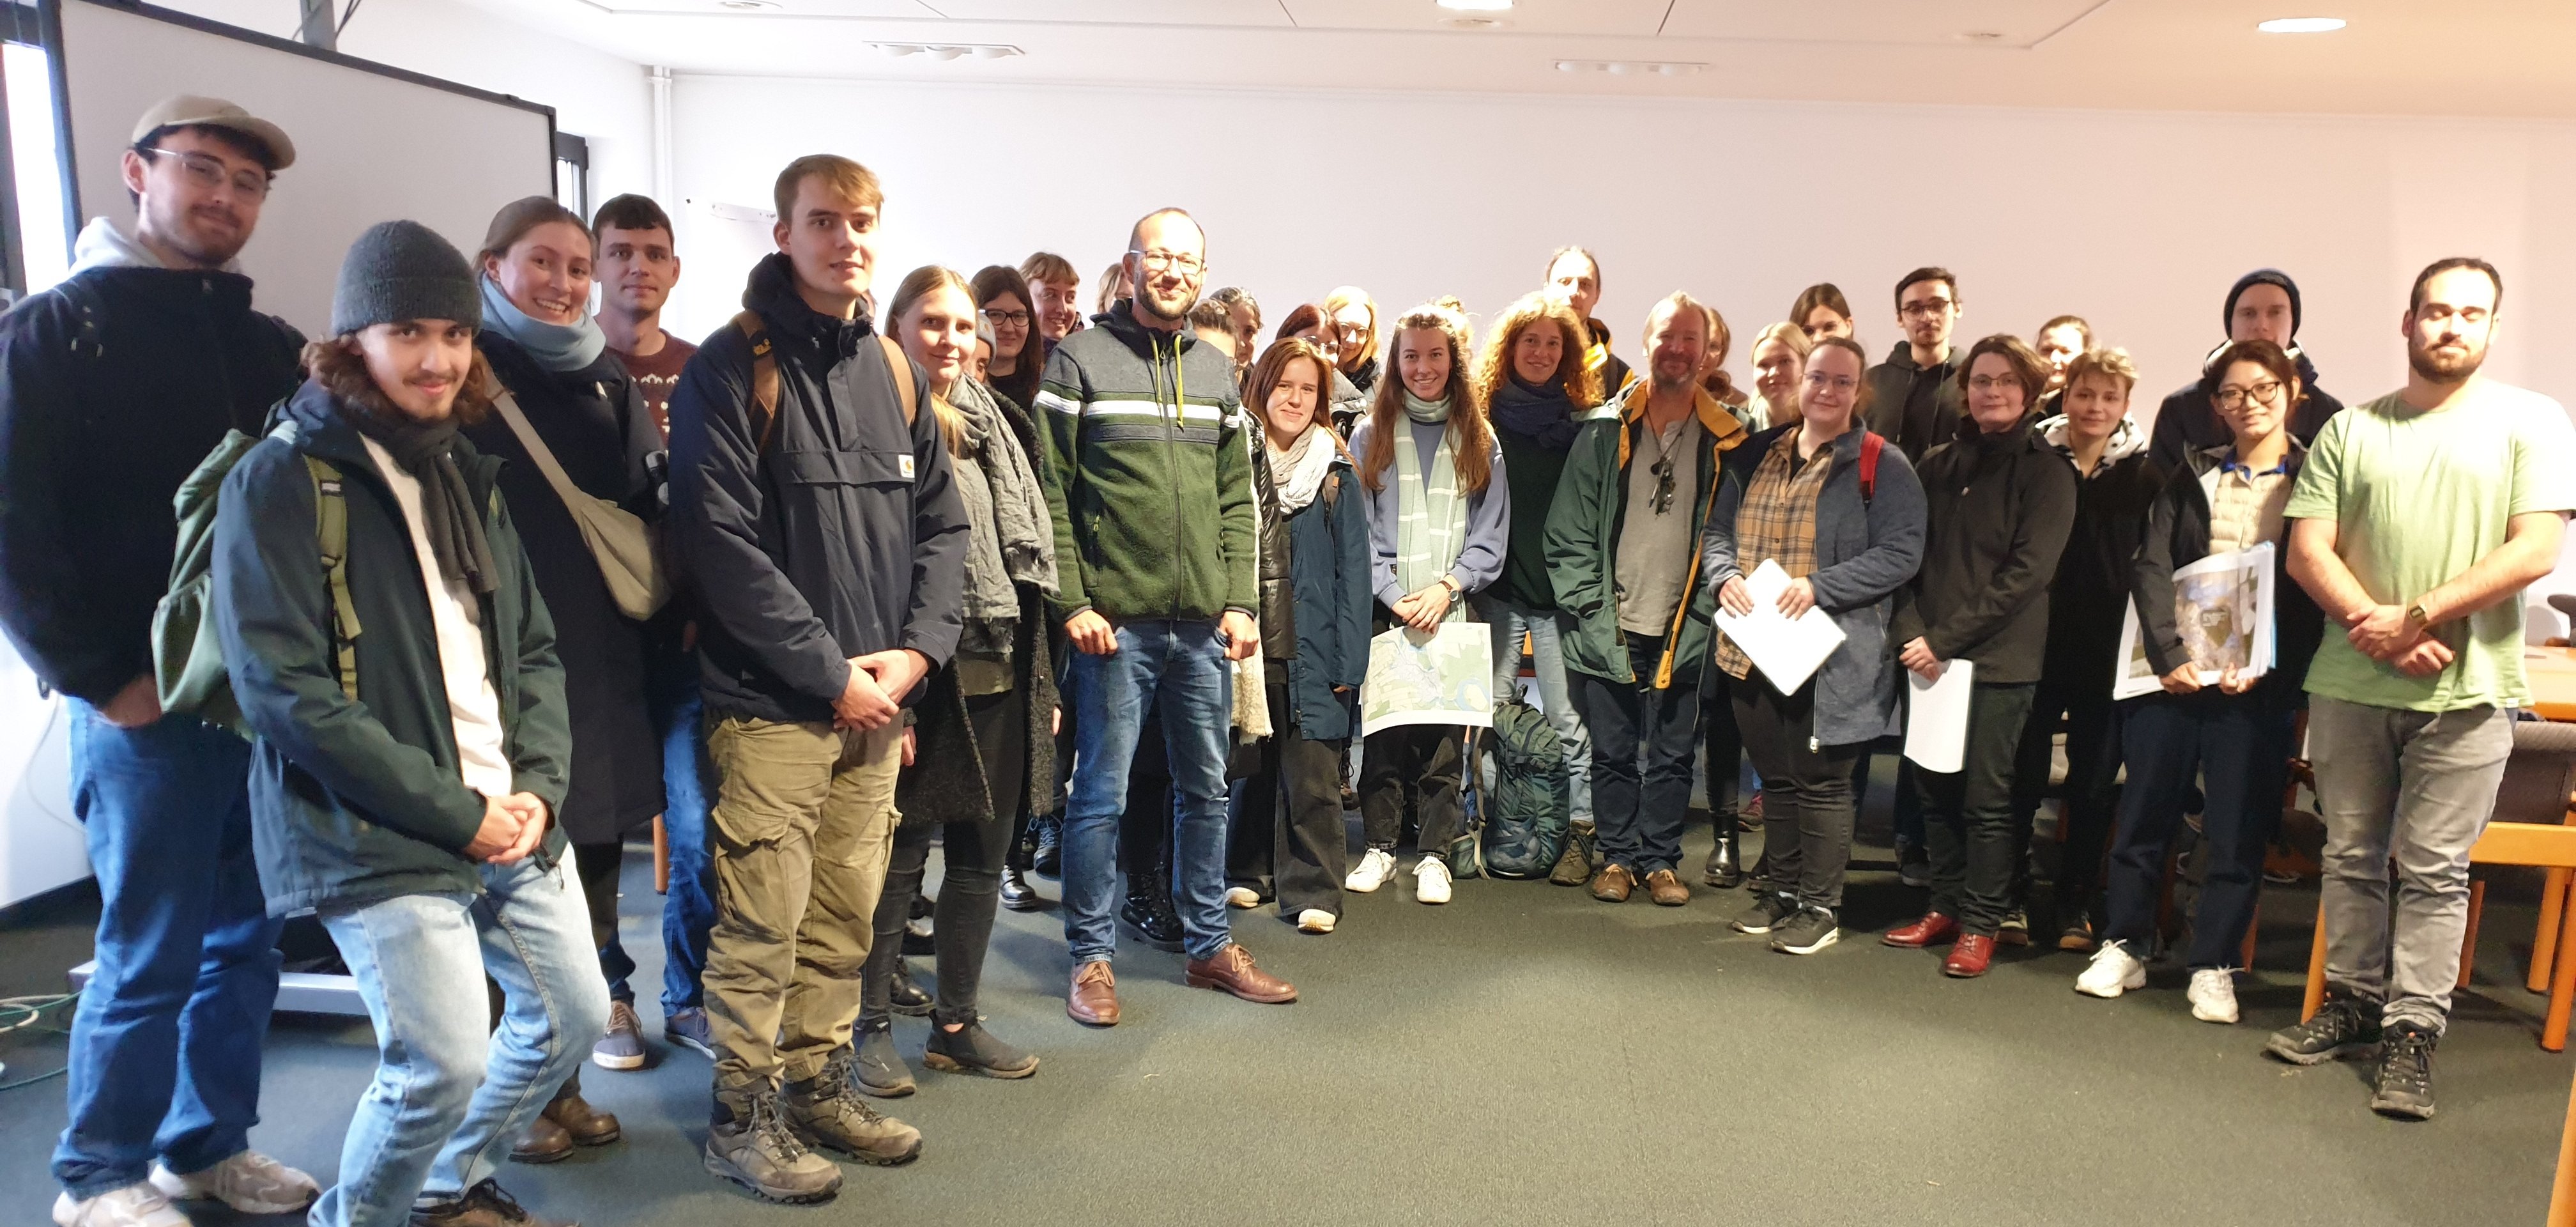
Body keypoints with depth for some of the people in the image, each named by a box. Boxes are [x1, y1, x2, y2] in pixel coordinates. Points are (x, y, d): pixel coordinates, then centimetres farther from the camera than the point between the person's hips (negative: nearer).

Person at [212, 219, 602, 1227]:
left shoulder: (466, 474, 12)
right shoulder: (281, 482, -9)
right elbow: (283, 690, -16)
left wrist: (538, 785, -5)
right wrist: (456, 812, -16)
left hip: (514, 822, 7)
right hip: (377, 839, -7)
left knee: (573, 1014, 12)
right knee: (442, 1061, -12)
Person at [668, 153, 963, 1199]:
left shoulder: (894, 373, 12)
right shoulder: (732, 368, -6)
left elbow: (941, 524, 12)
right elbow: (722, 542, -15)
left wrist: (916, 649, -3)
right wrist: (830, 672, -15)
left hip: (878, 698, 6)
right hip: (773, 700, -6)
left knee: (844, 919, 14)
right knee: (763, 921, 1)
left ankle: (818, 1088, 30)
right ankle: (742, 1116, 18)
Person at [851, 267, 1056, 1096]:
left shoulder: (994, 423, 16)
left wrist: (1043, 680, 14)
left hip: (1002, 676, 7)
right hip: (925, 676, -7)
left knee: (982, 856, 12)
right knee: (899, 857, 3)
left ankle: (956, 1023, 26)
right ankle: (874, 1028, 18)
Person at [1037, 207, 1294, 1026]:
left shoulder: (1217, 372, 14)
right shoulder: (1080, 360, -2)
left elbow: (1237, 498, 13)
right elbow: (1050, 493, -6)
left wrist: (1240, 601, 5)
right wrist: (1072, 602, -12)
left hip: (1203, 624, 5)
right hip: (1116, 620, -5)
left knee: (1207, 789, 13)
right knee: (1102, 795, 1)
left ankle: (1209, 944, 26)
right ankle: (1092, 958, 15)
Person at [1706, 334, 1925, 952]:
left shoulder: (1881, 465, -4)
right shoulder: (1757, 455, 12)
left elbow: (1901, 553, -11)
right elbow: (1717, 529, 16)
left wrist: (1820, 587, -20)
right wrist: (1724, 576, -5)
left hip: (1831, 656, -5)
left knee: (1821, 781, 2)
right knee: (1775, 778, 15)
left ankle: (1819, 906, 15)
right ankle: (1779, 890, 29)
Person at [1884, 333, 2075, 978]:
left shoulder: (2047, 472, -2)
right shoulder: (1938, 464, 11)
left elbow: (2025, 573, -10)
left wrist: (1945, 639, -14)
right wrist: (1912, 631, -8)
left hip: (2000, 660, -4)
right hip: (1929, 655, 4)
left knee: (1987, 798, 0)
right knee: (1935, 787, 9)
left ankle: (1981, 924, 12)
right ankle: (1945, 906, 24)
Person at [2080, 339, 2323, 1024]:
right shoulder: (2192, 478, 12)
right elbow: (2152, 568, 2)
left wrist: (2265, 667, -14)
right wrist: (2170, 654, -12)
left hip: (2258, 684, -2)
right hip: (2172, 674, 2)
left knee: (2238, 829, 1)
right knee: (2145, 814, 6)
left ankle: (2214, 965, 14)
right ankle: (2125, 947, 19)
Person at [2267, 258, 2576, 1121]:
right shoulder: (2350, 430, 8)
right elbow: (2307, 550, 1)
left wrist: (2419, 617, -15)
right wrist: (2372, 625, -13)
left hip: (2466, 691, -2)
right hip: (2351, 682, 2)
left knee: (2434, 869, 1)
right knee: (2352, 855, 11)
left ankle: (2412, 1031, 9)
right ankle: (2352, 1000, 24)